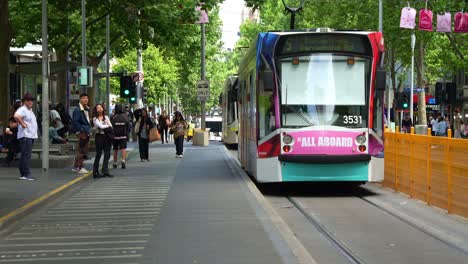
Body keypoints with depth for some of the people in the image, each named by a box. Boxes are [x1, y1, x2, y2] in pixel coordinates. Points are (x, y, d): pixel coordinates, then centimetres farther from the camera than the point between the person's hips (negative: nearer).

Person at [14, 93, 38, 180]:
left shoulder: (30, 110, 20)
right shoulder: (22, 109, -11)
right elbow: (16, 116, -31)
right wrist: (22, 124, -21)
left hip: (31, 136, 10)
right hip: (25, 136, -10)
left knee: (25, 156, 11)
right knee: (26, 155, -12)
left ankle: (23, 174, 15)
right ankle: (26, 174, -14)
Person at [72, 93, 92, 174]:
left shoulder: (87, 109, 15)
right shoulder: (77, 110, -13)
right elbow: (75, 122, -18)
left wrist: (89, 130, 14)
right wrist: (82, 130, -20)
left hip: (87, 132, 9)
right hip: (81, 133, -9)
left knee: (84, 149, 12)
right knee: (81, 150, -6)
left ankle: (76, 166, 20)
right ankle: (79, 167, 0)